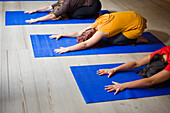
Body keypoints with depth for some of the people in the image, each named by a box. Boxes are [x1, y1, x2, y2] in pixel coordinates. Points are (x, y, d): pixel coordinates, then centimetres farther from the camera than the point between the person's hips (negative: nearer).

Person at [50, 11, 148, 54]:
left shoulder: (102, 31, -27)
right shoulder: (97, 23, -3)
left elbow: (86, 44, -31)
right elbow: (79, 33, 4)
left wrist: (67, 49, -33)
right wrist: (62, 35, 2)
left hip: (138, 24, -8)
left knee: (113, 41, -12)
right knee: (110, 37, 4)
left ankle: (137, 39, -1)